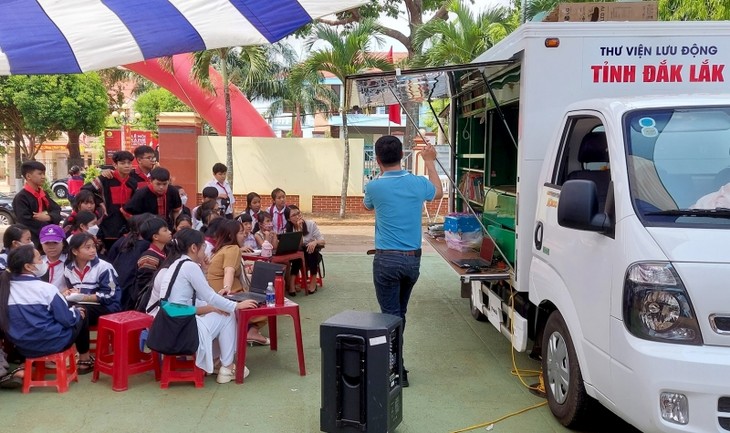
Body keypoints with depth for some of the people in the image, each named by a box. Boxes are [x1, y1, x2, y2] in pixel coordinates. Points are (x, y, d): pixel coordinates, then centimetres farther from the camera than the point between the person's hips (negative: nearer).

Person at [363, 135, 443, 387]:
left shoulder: (374, 187, -10)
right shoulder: (417, 183, -2)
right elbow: (438, 193, 23)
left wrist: (382, 172, 26)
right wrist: (430, 162, 33)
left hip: (387, 260, -4)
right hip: (413, 259, 4)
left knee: (391, 316, 1)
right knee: (399, 314, 19)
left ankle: (398, 371, 2)